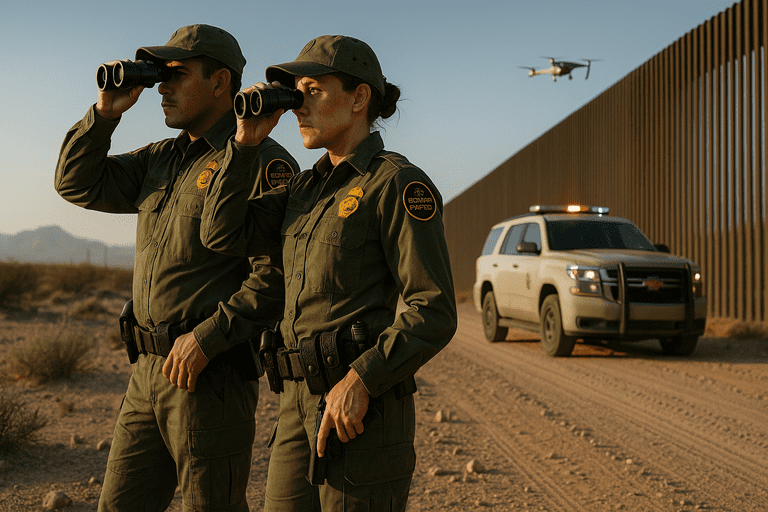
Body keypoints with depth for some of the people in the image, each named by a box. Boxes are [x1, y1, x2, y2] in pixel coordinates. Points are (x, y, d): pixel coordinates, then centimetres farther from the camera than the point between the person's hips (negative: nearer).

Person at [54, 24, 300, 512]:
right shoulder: (163, 159, 16)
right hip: (149, 370, 8)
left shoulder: (263, 162, -11)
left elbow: (279, 273, -19)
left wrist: (206, 337, -21)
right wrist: (106, 112, 6)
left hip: (211, 375, -8)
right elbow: (78, 183, 18)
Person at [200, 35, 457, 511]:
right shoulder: (308, 188, 16)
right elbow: (223, 234, 7)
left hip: (363, 407, -7)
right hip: (301, 402, 8)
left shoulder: (400, 184, -8)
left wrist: (360, 381, -23)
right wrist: (246, 142, 4)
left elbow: (434, 312, -14)